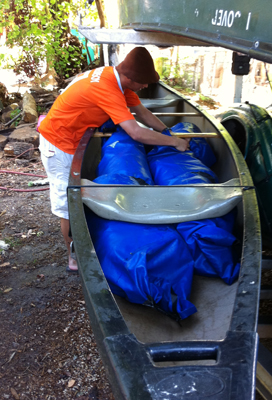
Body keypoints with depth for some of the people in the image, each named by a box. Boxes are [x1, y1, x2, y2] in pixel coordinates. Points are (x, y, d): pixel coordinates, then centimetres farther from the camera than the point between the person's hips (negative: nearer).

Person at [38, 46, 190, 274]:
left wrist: (170, 133, -1)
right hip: (59, 145, -9)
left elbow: (142, 112, 4)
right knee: (68, 203, 0)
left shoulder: (118, 77, -4)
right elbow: (136, 133, -38)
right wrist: (175, 142, -27)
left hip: (71, 138, 9)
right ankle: (74, 259, 17)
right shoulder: (107, 89, -33)